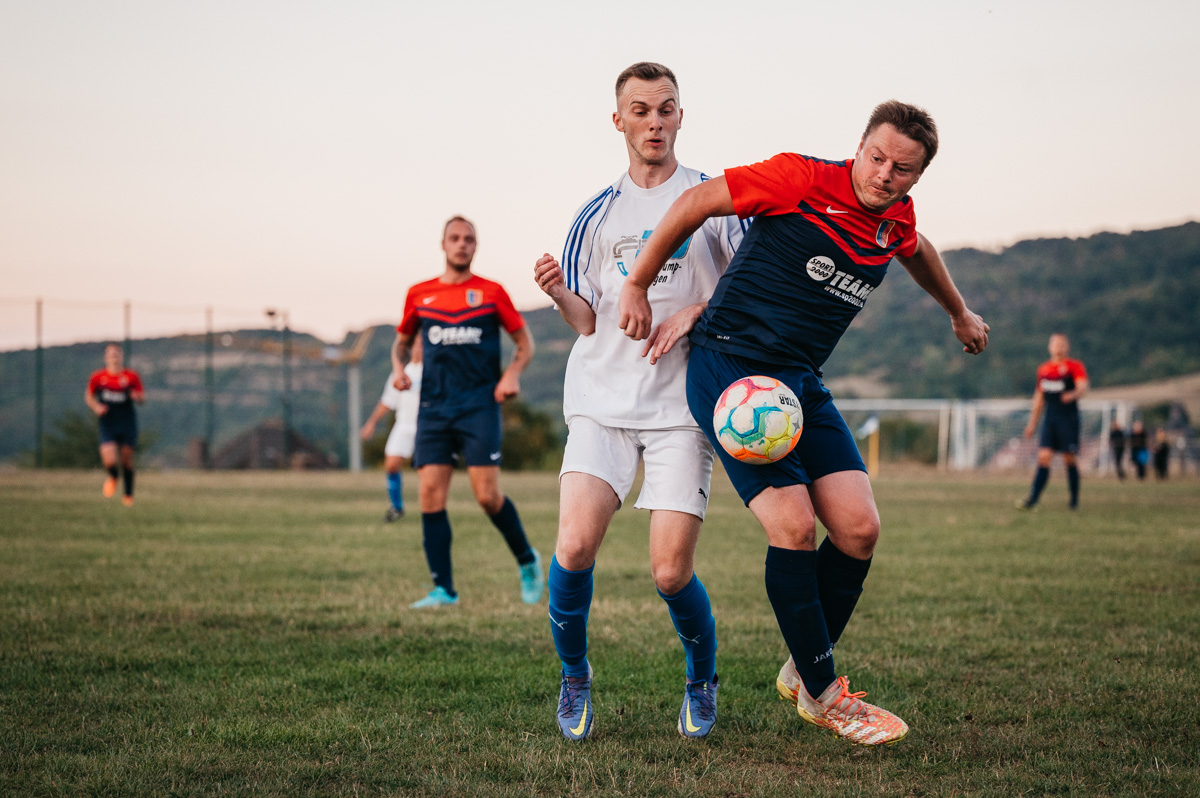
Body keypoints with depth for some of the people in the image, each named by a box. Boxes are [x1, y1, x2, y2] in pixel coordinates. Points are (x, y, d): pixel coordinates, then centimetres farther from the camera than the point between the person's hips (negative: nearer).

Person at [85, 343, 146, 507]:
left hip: (127, 423, 1)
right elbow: (88, 395, 14)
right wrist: (95, 406, -5)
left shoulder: (132, 376, -1)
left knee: (127, 459, 5)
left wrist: (137, 396, -16)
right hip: (108, 424, -1)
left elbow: (142, 398, 7)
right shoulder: (97, 377, 0)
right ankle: (113, 477, 20)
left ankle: (128, 495, 24)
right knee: (108, 458, -17)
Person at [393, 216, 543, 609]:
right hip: (434, 409, 3)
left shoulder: (491, 292, 4)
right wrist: (399, 368, 3)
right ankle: (443, 589, 1)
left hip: (479, 405, -3)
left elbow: (524, 341, 10)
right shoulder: (419, 295, 10)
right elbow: (402, 340, 24)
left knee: (487, 495, -11)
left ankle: (528, 562, 14)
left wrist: (512, 374, -8)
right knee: (430, 495, -6)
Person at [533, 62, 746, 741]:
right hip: (603, 398, 2)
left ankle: (702, 681, 21)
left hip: (683, 405, -2)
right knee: (576, 544, -17)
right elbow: (590, 321, 13)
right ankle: (574, 675, 8)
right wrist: (559, 294, -9)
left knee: (671, 572, -9)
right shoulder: (599, 214, 14)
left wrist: (696, 311, -11)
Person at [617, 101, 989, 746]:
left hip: (801, 380, 7)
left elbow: (918, 252, 32)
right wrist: (637, 287, -2)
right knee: (794, 525, -18)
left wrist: (959, 312, 48)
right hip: (728, 368, -7)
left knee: (859, 529, -6)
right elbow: (697, 202, -7)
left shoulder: (897, 220, 7)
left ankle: (804, 669, 15)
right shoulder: (801, 180, -14)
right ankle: (821, 694, -3)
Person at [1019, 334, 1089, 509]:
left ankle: (1075, 500, 10)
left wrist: (1073, 394, -39)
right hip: (1049, 420, 4)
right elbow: (1039, 396, 23)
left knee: (1070, 460, -2)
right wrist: (1032, 422, 22)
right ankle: (1033, 499, -13)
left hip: (1069, 419, -4)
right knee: (1043, 458, -7)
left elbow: (1083, 387, -16)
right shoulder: (1043, 369, 15)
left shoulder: (1075, 366, -1)